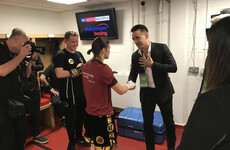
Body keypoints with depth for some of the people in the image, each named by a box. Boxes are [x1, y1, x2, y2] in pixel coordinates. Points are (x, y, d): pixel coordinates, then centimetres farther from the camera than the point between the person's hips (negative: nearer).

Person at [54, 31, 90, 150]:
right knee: (70, 118, 8)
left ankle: (79, 137, 40)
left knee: (81, 116, 19)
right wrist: (76, 71, -21)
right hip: (69, 94, -6)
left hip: (82, 92, 7)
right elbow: (59, 74, -23)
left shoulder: (79, 54, 11)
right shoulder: (60, 55, -11)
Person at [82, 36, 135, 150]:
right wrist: (129, 86, 5)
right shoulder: (103, 68, -23)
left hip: (90, 113, 8)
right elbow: (120, 91, -15)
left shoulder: (86, 65, 1)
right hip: (102, 115, -8)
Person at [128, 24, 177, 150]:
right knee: (147, 123, 12)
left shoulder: (161, 48, -12)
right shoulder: (135, 56, -1)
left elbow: (173, 67, -17)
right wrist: (130, 82, -19)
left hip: (163, 91, -2)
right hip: (146, 93, 3)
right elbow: (133, 73, 3)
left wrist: (152, 64, -23)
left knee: (168, 122, 13)